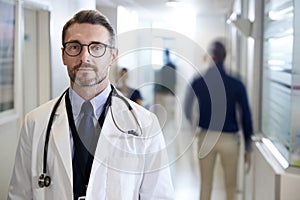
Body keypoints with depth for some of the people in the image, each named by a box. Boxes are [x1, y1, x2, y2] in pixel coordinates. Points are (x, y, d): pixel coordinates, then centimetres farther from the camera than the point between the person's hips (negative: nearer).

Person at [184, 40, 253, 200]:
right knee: (231, 185, 16)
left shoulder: (197, 83, -7)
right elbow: (246, 116, -7)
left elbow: (187, 111, 4)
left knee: (205, 184, 14)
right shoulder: (236, 85, -11)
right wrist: (248, 146, 3)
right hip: (229, 139, -1)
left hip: (206, 137, 2)